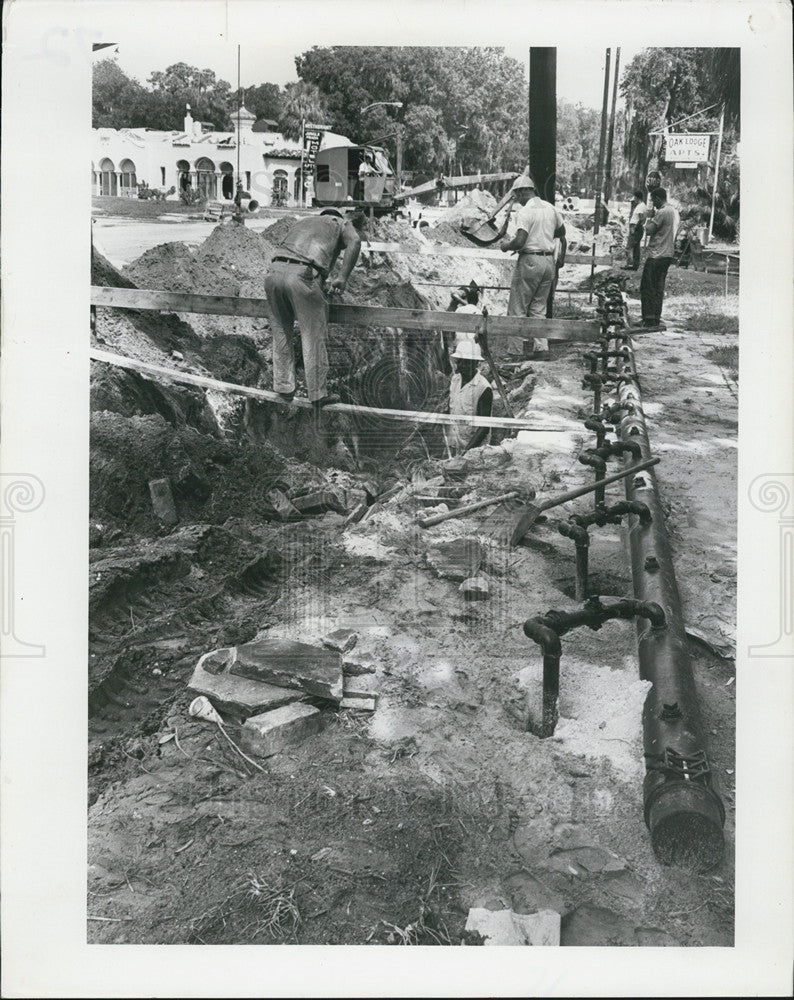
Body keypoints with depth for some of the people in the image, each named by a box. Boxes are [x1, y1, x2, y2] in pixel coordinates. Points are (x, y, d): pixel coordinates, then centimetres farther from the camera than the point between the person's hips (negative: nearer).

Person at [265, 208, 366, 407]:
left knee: (281, 331, 19)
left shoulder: (304, 220, 37)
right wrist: (342, 278, -1)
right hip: (303, 275, -5)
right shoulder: (342, 224, 21)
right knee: (313, 336, 4)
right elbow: (354, 243, -2)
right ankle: (318, 394, 11)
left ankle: (284, 388, 25)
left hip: (275, 270, 5)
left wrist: (322, 282, 24)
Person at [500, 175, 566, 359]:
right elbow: (561, 232, 23)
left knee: (517, 309, 2)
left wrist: (507, 245, -3)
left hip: (530, 261, -7)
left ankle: (515, 351, 3)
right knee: (539, 308, 14)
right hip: (549, 260, 7)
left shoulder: (525, 212, -13)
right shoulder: (550, 208, 9)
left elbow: (519, 241, -22)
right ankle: (541, 348, 8)